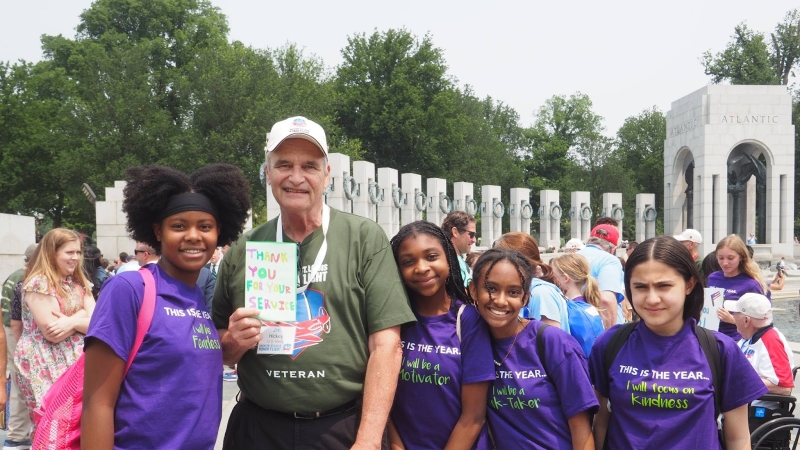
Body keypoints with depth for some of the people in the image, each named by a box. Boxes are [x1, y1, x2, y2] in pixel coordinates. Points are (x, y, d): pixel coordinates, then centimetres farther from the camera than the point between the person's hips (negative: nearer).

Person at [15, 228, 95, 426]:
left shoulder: (79, 283, 11)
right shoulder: (38, 283, -11)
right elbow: (52, 333, -18)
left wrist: (72, 321, -18)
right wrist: (83, 315, -9)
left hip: (76, 363, 6)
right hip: (45, 368, -6)